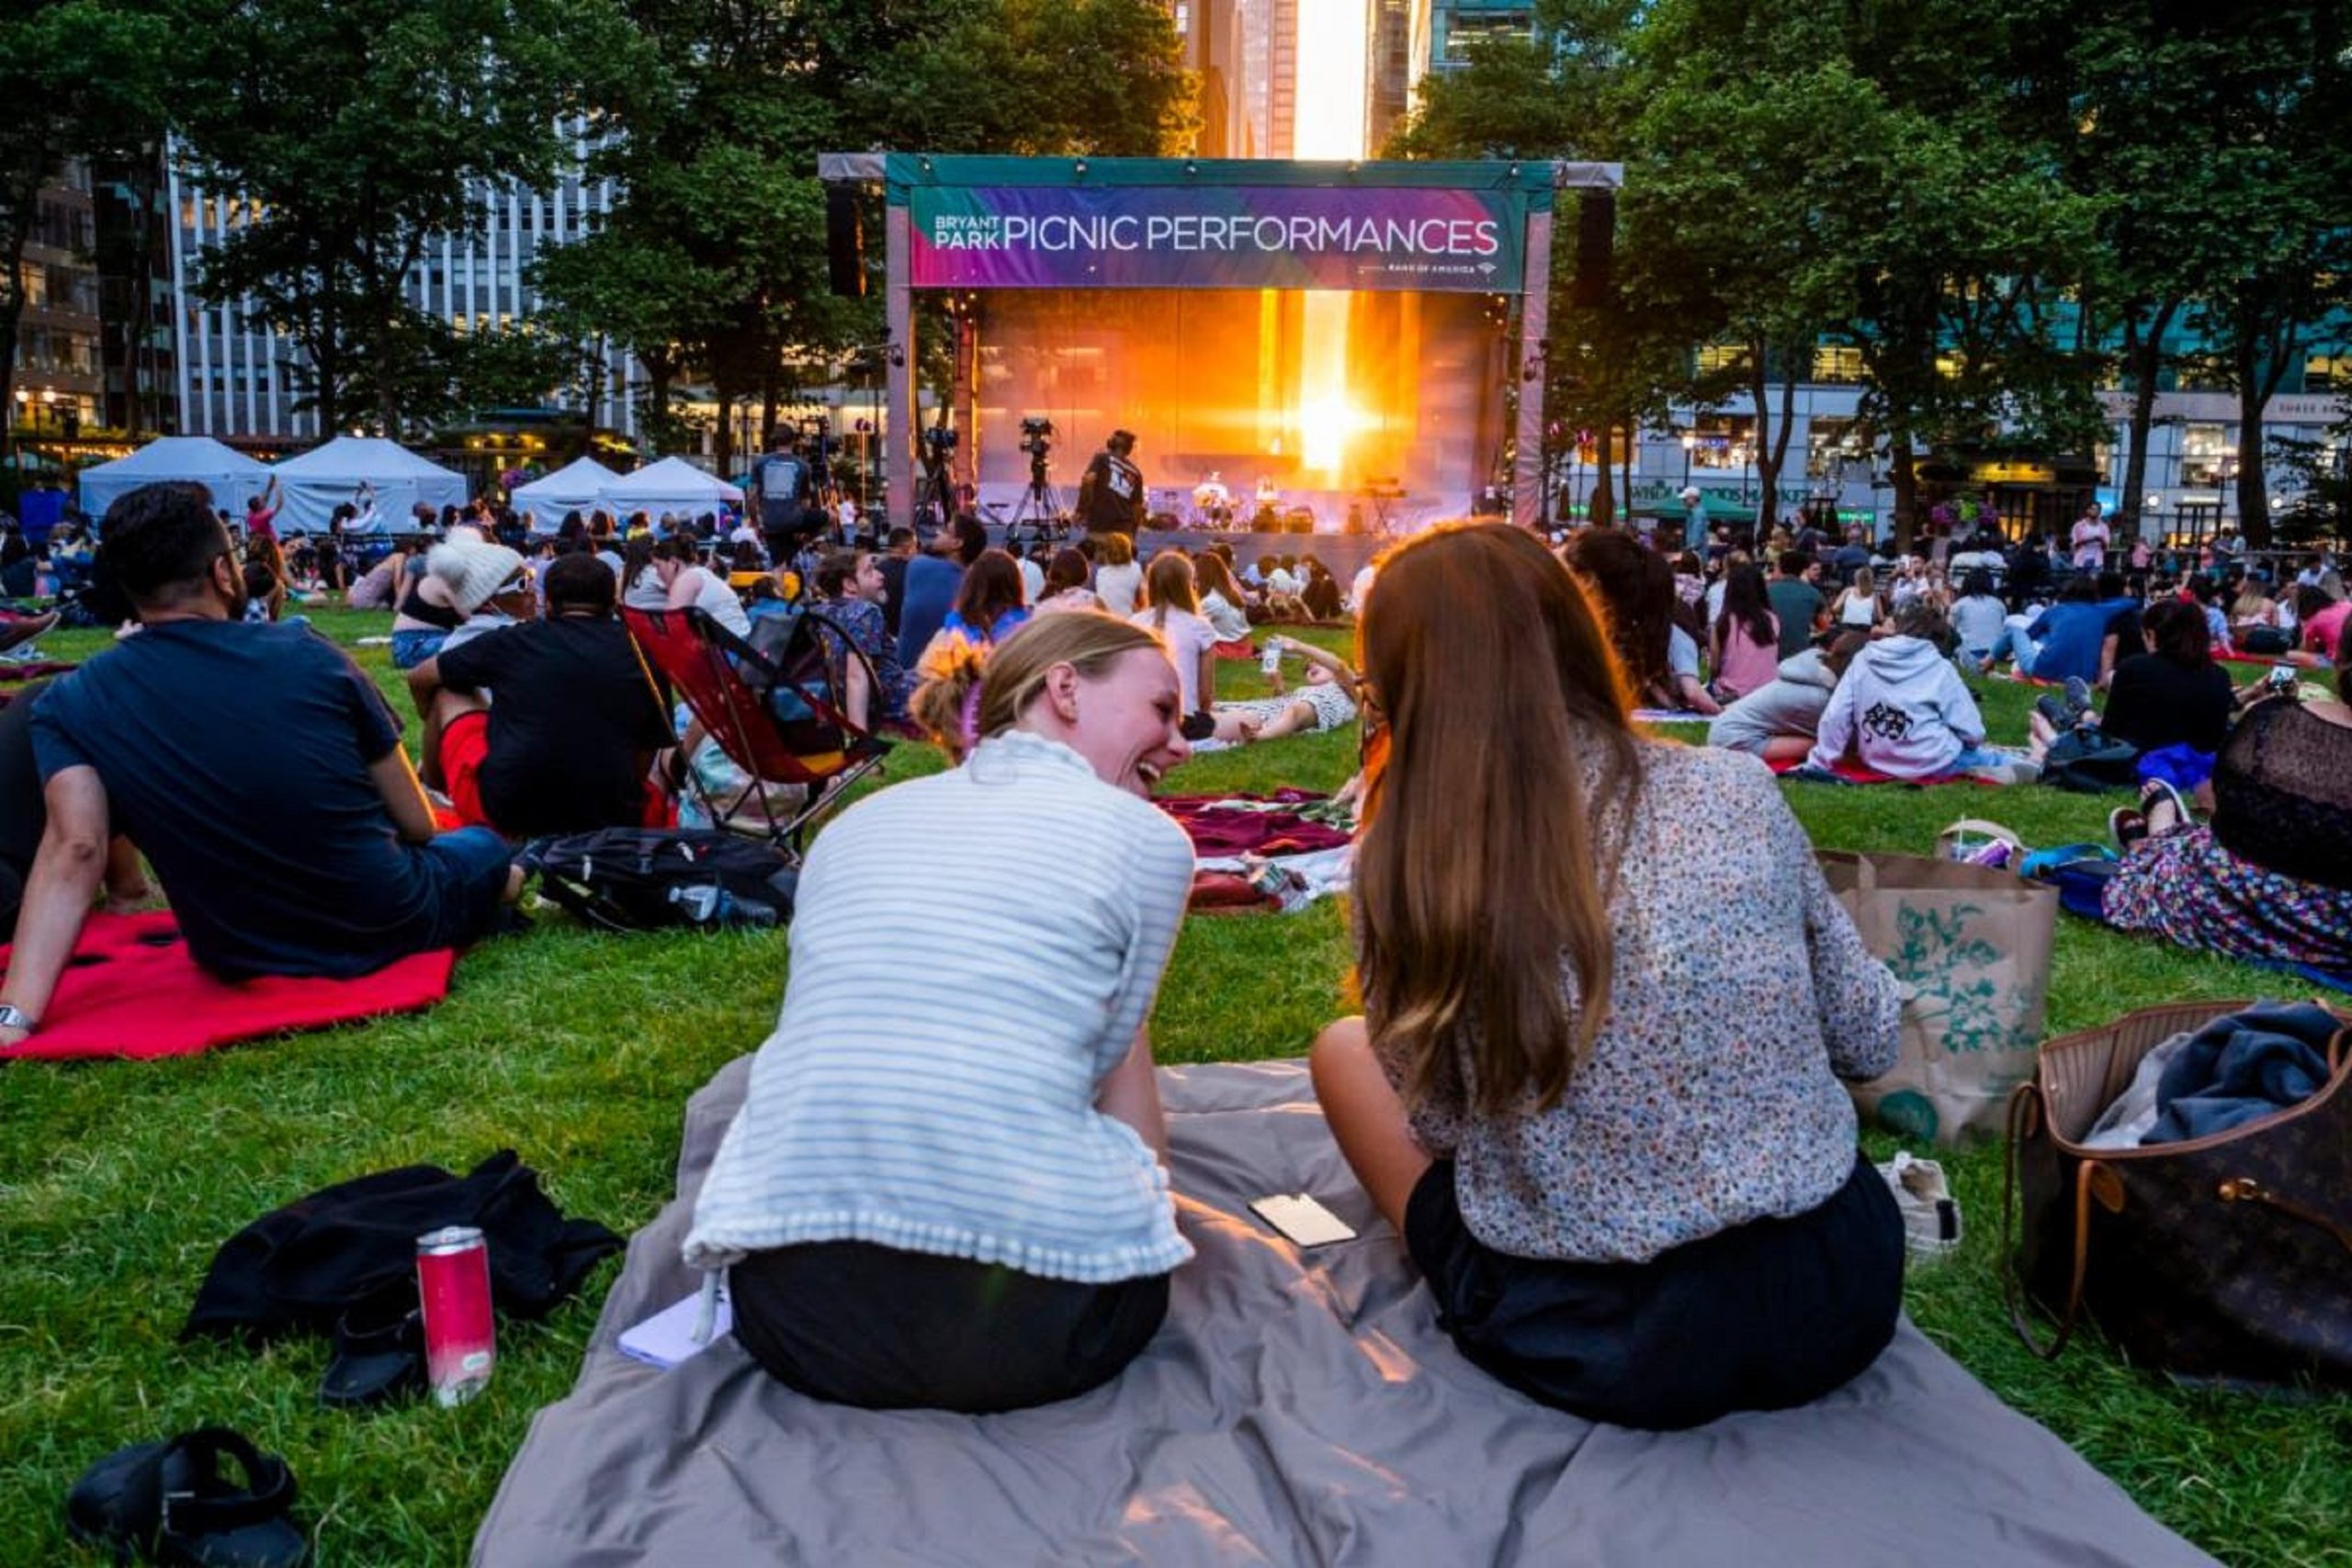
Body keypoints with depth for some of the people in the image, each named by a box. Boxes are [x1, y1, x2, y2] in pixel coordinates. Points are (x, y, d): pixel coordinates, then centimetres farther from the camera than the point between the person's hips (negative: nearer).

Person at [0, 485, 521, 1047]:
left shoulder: (69, 705, -8)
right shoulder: (309, 656, -12)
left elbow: (74, 851, -24)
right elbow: (416, 824, -6)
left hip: (242, 962, 2)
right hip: (386, 925, -1)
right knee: (484, 847, 36)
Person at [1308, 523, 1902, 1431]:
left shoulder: (1404, 859, -11)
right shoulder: (1735, 792, -6)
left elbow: (1442, 1124, 0)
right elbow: (1869, 1043, 6)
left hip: (1603, 1346, -3)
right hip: (1841, 1293, 4)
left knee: (1344, 1050, 16)